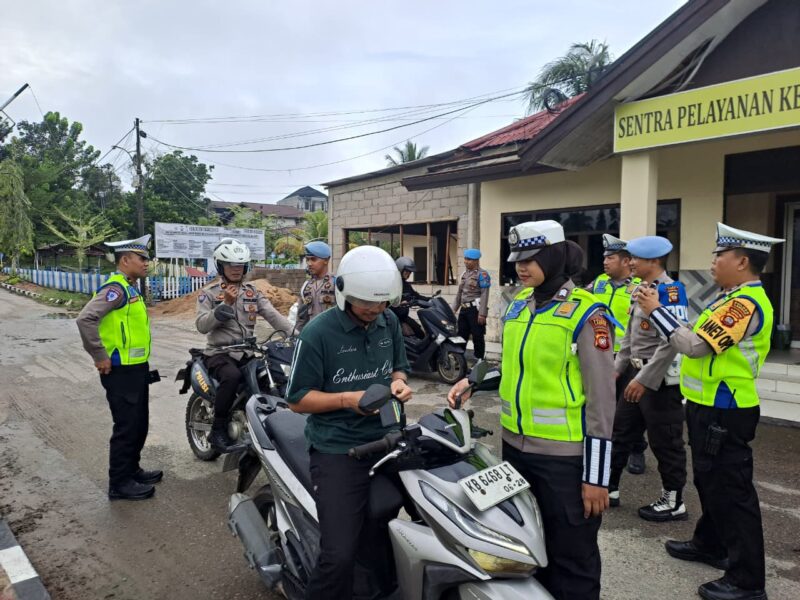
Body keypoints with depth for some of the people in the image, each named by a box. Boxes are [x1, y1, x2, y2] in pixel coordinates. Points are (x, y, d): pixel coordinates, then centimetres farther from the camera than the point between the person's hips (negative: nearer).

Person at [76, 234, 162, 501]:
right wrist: (100, 356, -23)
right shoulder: (116, 288, -17)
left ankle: (132, 470, 32)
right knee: (127, 427, -1)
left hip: (137, 368, 10)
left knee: (139, 425, 18)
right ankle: (119, 484, 11)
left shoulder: (129, 288, 14)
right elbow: (85, 319, -29)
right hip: (121, 371, -10)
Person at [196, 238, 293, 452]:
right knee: (232, 376, -35)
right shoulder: (209, 292, 0)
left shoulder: (252, 291, 12)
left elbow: (273, 315, -1)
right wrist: (226, 304, -20)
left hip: (247, 352, 5)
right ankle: (218, 430, -17)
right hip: (220, 353, -4)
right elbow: (201, 326, -13)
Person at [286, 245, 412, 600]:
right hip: (338, 452, -5)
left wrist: (398, 382, -5)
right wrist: (347, 400, -22)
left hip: (386, 443, 6)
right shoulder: (318, 333, -15)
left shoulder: (389, 322, 3)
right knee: (339, 555, -10)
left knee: (383, 543, 17)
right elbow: (297, 399, -10)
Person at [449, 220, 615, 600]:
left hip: (565, 456, -6)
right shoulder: (519, 304, 7)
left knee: (571, 559, 8)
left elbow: (601, 399, -14)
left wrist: (596, 476, -15)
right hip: (516, 446, 7)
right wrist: (473, 381, 2)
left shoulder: (586, 314, -13)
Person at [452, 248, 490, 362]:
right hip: (464, 309, 8)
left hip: (475, 309, -8)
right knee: (461, 336, 12)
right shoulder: (464, 274, 17)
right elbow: (459, 293, 23)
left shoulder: (482, 274, -8)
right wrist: (454, 308, 19)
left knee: (477, 337, -2)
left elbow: (484, 295, -15)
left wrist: (482, 313, -20)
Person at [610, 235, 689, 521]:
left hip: (660, 378, -9)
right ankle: (608, 488, 28)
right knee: (620, 432, 15)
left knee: (664, 442, 4)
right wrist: (617, 367, 14)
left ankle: (673, 502, 20)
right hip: (637, 373, 9)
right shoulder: (641, 289, 11)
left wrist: (644, 379, -24)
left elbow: (673, 341, -25)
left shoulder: (670, 290, -18)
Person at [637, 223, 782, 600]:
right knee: (710, 481, 22)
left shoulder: (745, 302, -21)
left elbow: (696, 345, -26)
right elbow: (704, 339, 15)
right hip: (712, 407, 11)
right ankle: (710, 544, 39)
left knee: (730, 489, -3)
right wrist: (659, 314, 8)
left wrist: (656, 311, -19)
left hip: (723, 413, -11)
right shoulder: (737, 298, 13)